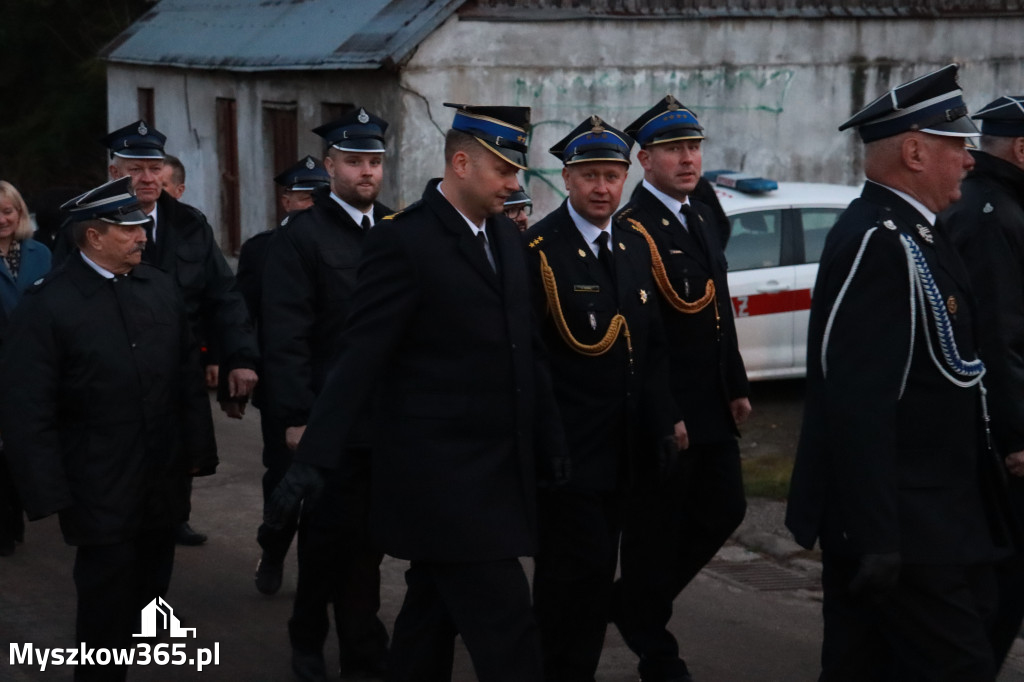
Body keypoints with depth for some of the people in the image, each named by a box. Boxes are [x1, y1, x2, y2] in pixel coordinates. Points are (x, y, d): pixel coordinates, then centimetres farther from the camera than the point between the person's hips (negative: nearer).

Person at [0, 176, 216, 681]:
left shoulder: (162, 289, 4)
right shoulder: (46, 305, -13)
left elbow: (189, 378, 10)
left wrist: (199, 451, 8)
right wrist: (49, 494, -16)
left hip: (163, 482, 5)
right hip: (99, 493, -5)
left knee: (149, 595, 15)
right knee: (107, 603, 4)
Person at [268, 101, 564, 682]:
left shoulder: (509, 238, 11)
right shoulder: (404, 241, -12)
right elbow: (361, 357, -16)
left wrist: (551, 444, 14)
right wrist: (314, 458, -20)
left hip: (500, 471, 7)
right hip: (441, 475, -7)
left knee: (434, 612, 16)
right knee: (505, 626, -9)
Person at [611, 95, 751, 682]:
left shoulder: (703, 217, 13)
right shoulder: (630, 229, -16)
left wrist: (736, 386, 17)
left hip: (709, 407, 9)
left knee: (724, 509, 13)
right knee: (657, 529, 3)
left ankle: (637, 604, 31)